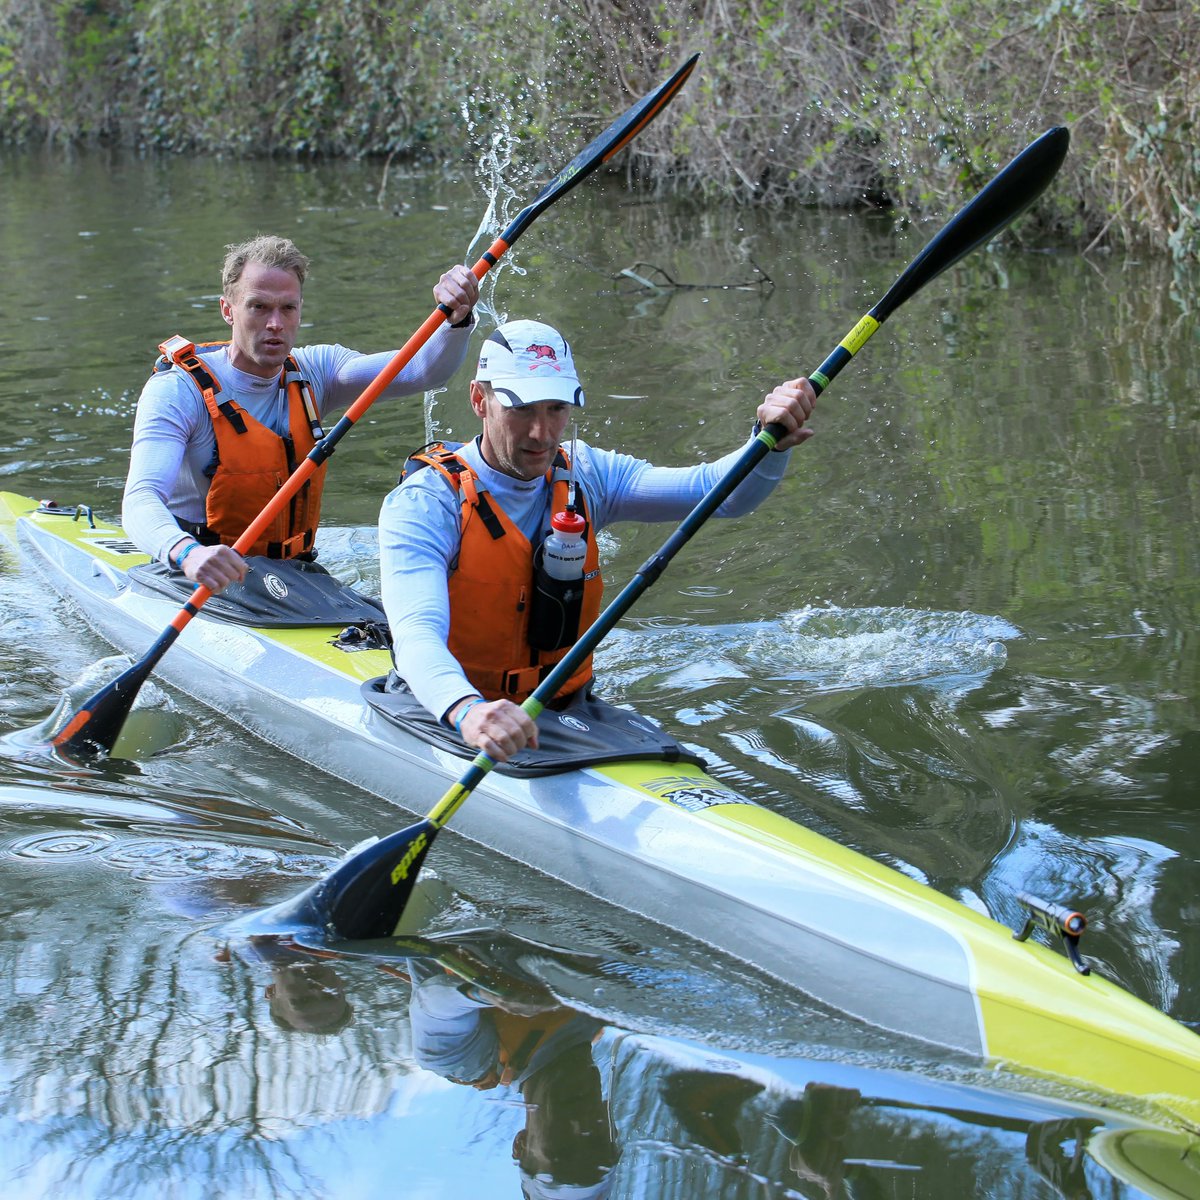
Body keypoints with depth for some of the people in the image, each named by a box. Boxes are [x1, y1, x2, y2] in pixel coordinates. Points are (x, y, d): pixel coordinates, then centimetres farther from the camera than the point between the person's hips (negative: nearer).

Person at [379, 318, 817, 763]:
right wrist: (467, 711, -52)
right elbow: (416, 636, -31)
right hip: (446, 721, -2)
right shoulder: (424, 504, -15)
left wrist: (772, 442, -30)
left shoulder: (584, 479, 2)